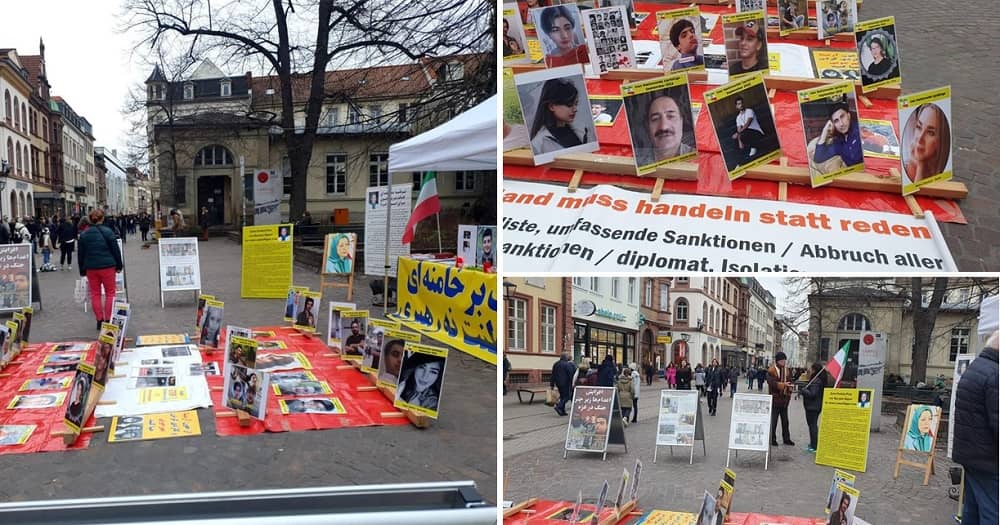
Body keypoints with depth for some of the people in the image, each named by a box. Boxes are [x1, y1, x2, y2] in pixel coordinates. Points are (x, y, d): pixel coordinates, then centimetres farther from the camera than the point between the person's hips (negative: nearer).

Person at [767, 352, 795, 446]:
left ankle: (786, 439, 24)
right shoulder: (771, 371, -9)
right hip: (775, 399, -6)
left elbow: (789, 381, 14)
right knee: (773, 421, -1)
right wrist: (783, 385, -32)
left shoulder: (786, 370, 11)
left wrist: (789, 393, 1)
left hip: (784, 399, 6)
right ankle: (772, 439, 8)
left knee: (785, 421, 14)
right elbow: (772, 383, -20)